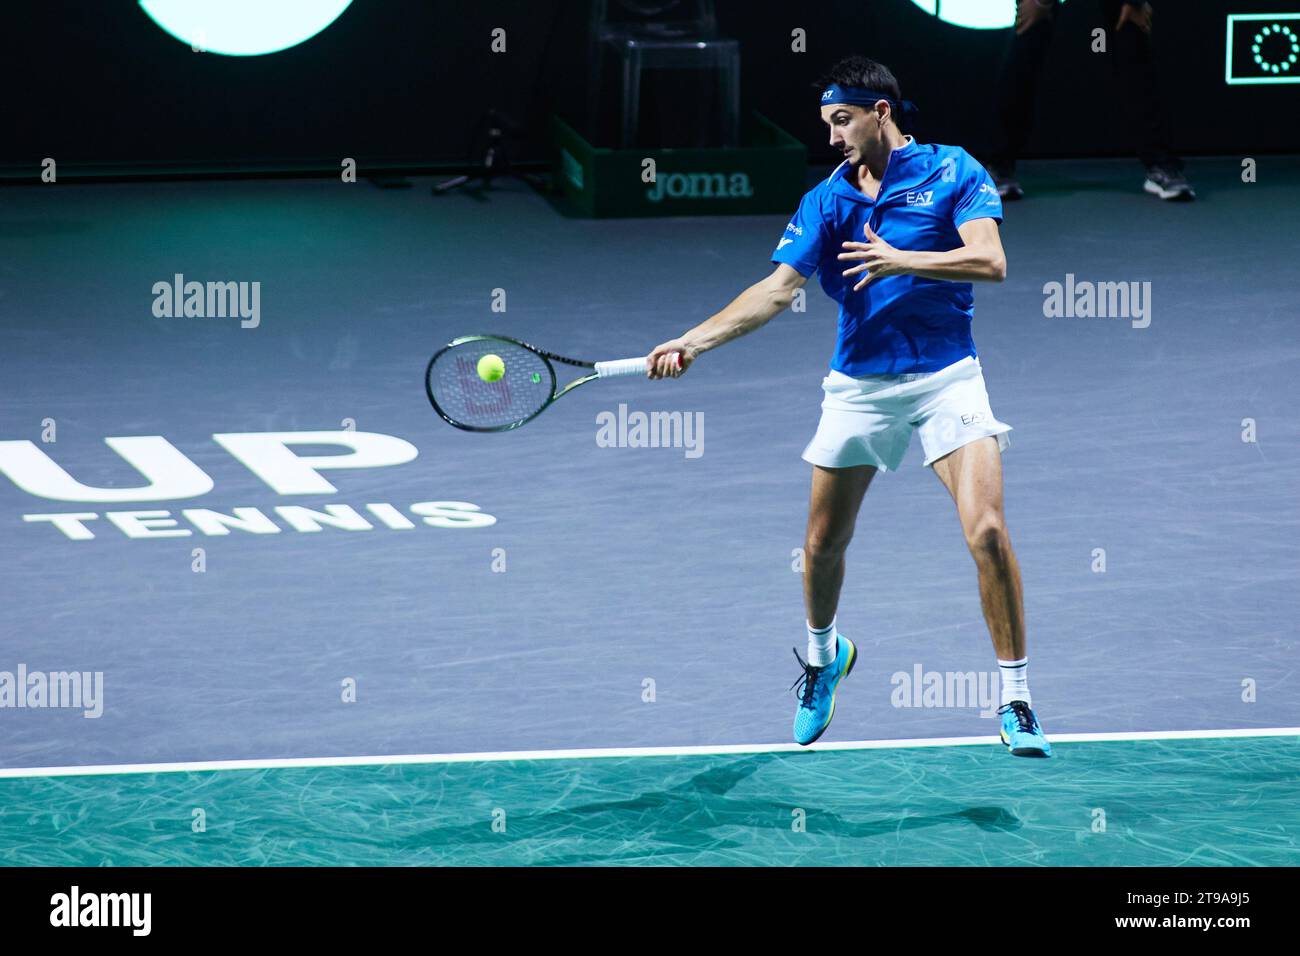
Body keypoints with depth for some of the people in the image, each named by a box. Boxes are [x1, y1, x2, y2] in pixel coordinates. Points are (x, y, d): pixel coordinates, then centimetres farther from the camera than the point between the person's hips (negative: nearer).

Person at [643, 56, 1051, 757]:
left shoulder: (951, 172, -3)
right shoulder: (825, 200, 5)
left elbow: (990, 261, -15)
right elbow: (778, 289, -2)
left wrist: (902, 260, -27)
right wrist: (693, 341, -14)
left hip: (945, 377, -4)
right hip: (858, 384, 4)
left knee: (986, 530, -17)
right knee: (824, 542, 11)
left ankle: (1015, 699, -8)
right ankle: (822, 654, 41)